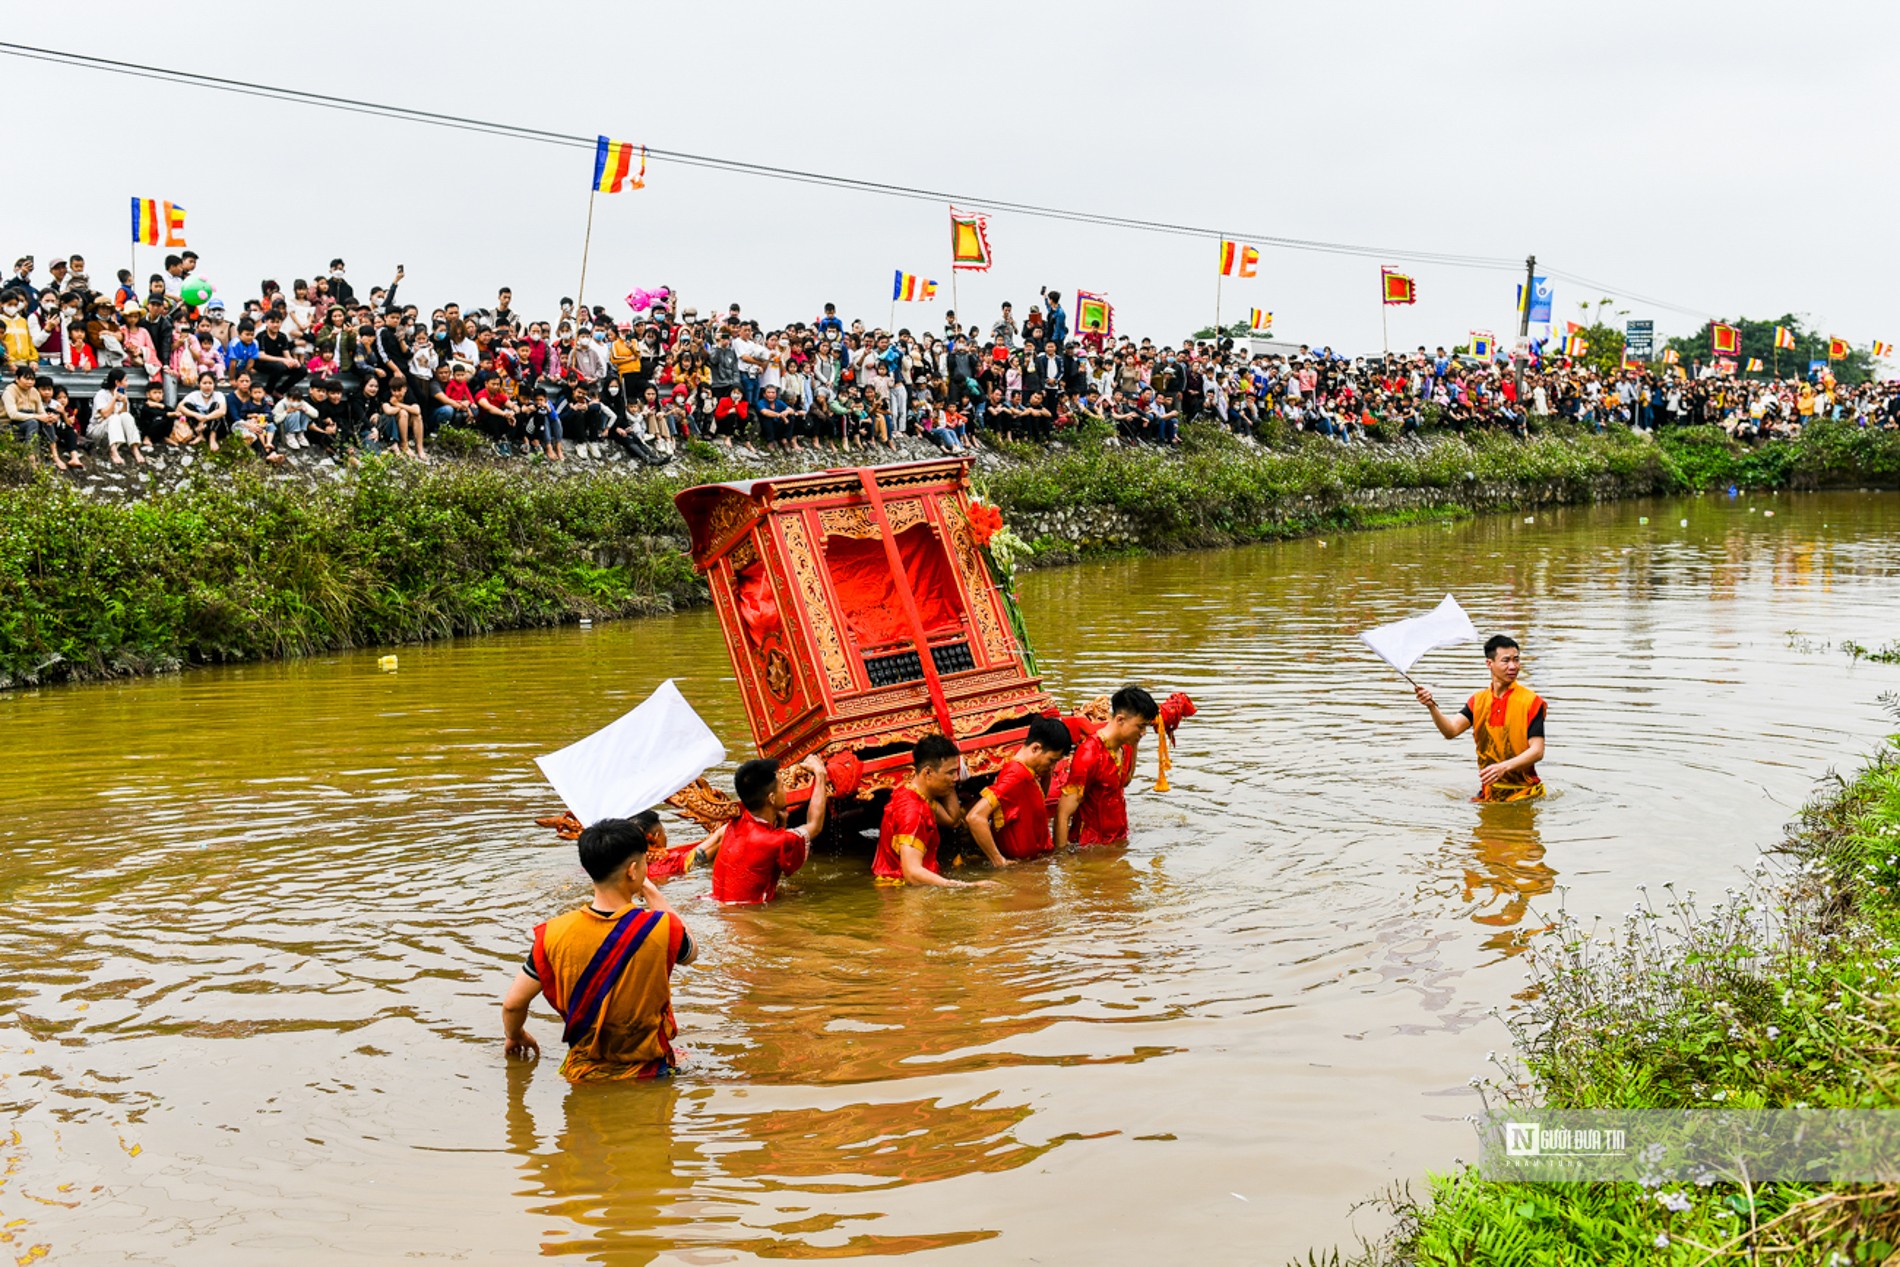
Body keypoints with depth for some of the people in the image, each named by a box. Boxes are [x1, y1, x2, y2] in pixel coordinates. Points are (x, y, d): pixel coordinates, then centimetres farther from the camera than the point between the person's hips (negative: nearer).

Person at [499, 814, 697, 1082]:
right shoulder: (662, 929, -16)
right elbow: (690, 953, 9)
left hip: (583, 1074, 2)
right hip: (647, 1074, -2)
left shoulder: (556, 933, -13)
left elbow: (513, 1003, -5)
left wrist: (514, 1036, 17)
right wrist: (653, 893, 11)